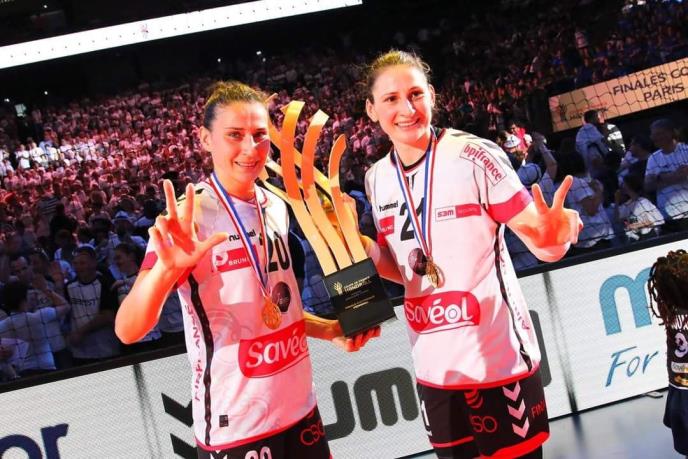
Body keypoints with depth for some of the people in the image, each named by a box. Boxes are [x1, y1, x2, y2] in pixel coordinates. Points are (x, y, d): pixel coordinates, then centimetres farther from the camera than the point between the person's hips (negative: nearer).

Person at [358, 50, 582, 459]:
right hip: (435, 368, 5)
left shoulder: (475, 156, -13)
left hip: (499, 360, -5)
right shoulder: (377, 179, 3)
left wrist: (555, 234, -36)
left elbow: (543, 244, -14)